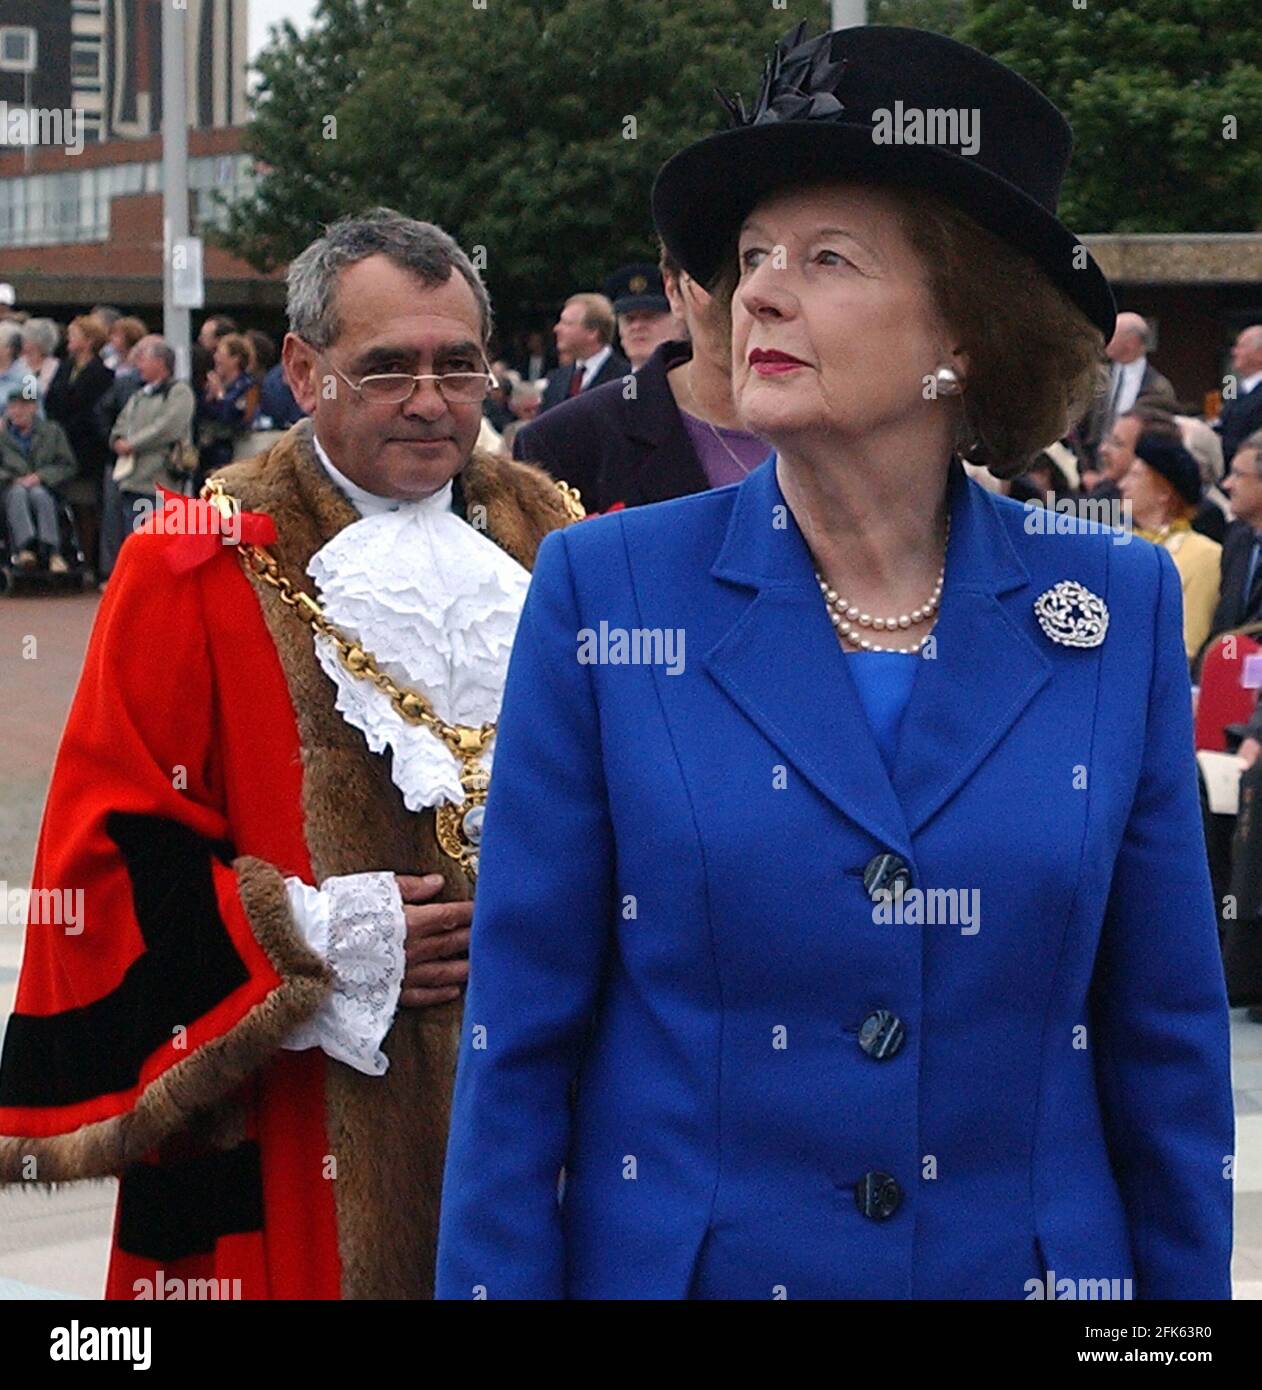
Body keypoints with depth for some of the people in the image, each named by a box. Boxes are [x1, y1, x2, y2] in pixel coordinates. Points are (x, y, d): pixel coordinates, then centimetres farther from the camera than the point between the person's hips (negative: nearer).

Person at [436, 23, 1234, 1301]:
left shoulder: (1116, 611, -2)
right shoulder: (604, 592, -6)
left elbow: (1164, 1037, 2)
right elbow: (521, 1029, -5)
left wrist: (1186, 1283, 1)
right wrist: (500, 1279, -7)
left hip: (1021, 1263, 1)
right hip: (684, 1258, -1)